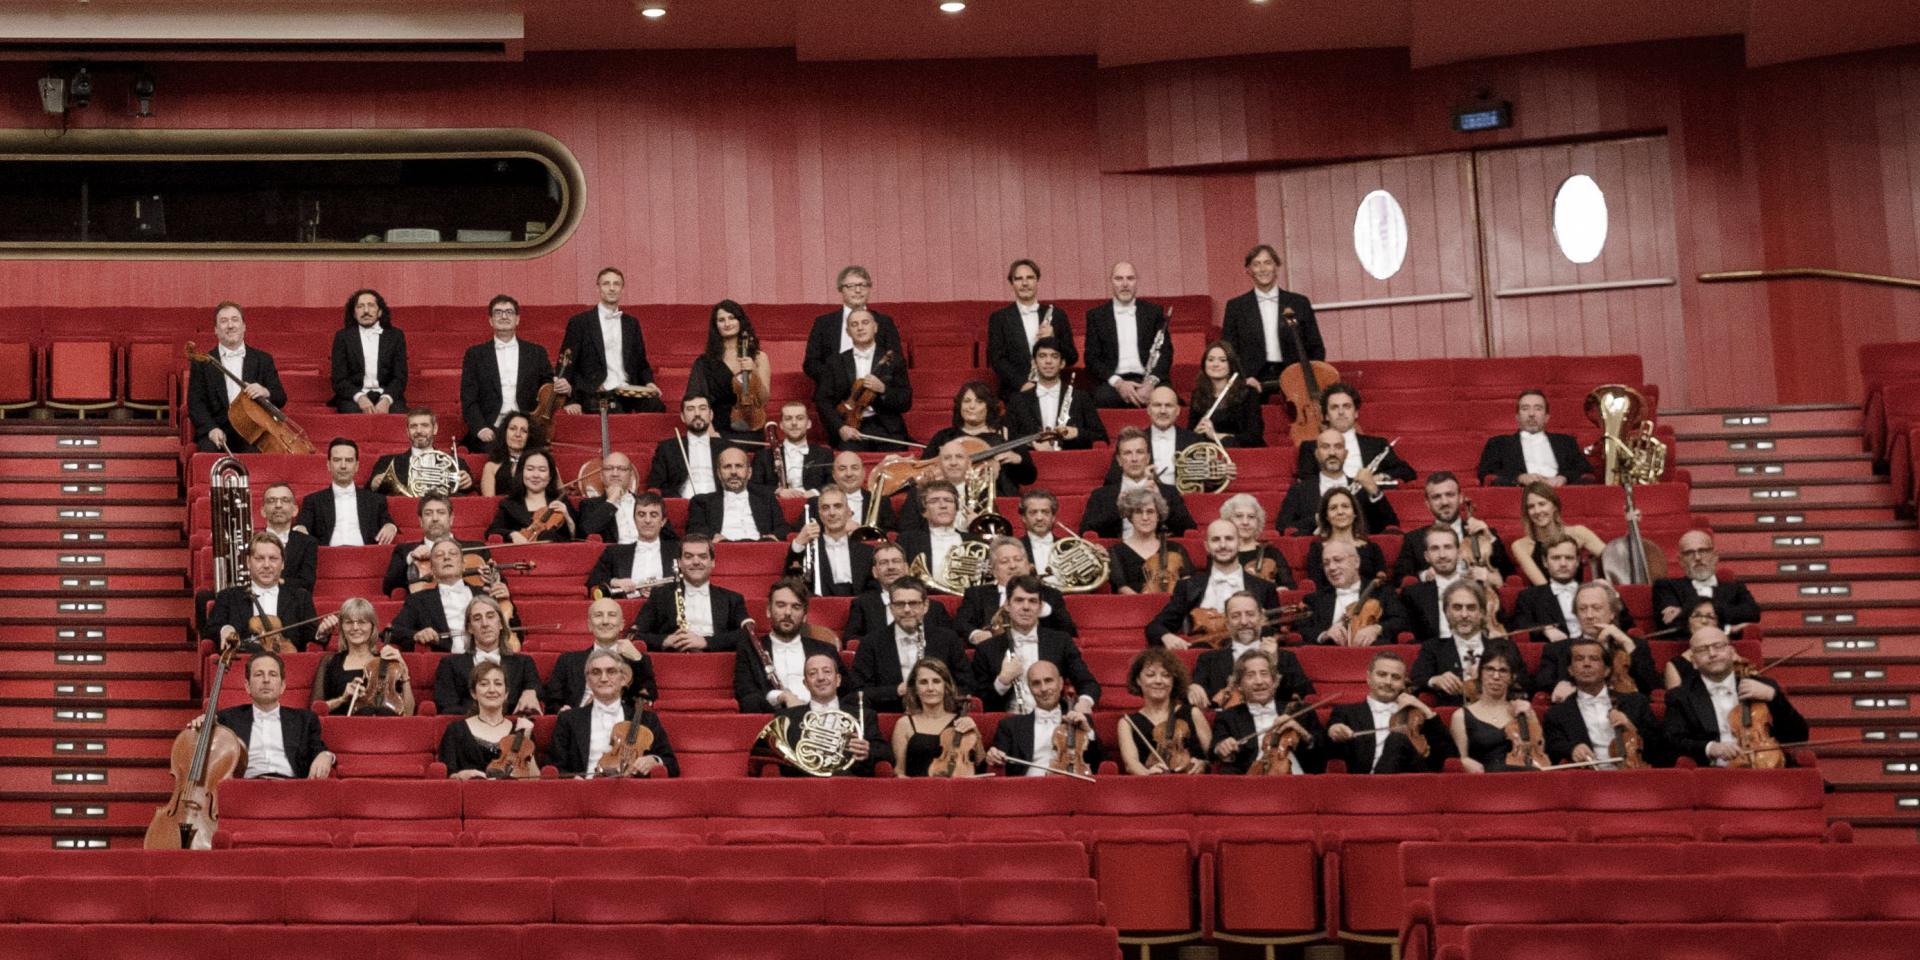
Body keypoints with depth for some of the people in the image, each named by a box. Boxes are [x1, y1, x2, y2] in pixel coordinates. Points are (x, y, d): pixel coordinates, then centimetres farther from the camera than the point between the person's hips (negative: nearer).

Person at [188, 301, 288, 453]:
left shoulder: (263, 360, 13)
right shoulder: (202, 363, 11)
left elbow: (281, 398, 9)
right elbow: (196, 403, 3)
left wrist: (266, 392, -16)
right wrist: (211, 428, -16)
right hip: (218, 430, 0)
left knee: (254, 452, -32)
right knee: (209, 449, -32)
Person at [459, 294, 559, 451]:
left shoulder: (536, 352, 16)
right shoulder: (475, 354, 13)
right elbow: (469, 399, 6)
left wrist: (564, 389, -8)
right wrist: (480, 428, -11)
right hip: (489, 432, -1)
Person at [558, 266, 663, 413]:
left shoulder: (632, 323, 20)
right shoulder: (579, 322, 7)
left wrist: (648, 382, 4)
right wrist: (571, 400, -5)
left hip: (629, 391, 4)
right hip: (597, 394, -4)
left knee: (655, 406, -30)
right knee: (615, 411, -37)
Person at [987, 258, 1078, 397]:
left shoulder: (1058, 316, 14)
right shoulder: (999, 318, 9)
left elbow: (1072, 358, 13)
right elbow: (996, 359, 1)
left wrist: (1053, 338, -6)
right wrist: (1022, 384, -13)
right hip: (1016, 392, -2)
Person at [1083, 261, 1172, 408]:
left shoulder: (1154, 312, 14)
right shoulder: (1096, 315, 11)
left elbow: (1166, 352, 8)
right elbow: (1092, 358, 4)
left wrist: (1151, 381, -13)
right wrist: (1117, 383, -14)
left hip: (1146, 380, 1)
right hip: (1111, 382, -1)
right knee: (1103, 398, -36)